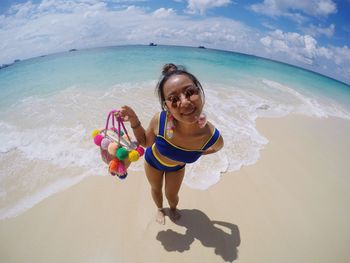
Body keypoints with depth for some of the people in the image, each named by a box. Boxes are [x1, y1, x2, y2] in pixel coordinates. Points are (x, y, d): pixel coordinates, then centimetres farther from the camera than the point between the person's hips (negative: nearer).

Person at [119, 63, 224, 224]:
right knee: (156, 189, 28)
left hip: (177, 167, 0)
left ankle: (173, 208, 63)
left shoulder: (213, 138, -38)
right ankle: (160, 209, 64)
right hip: (153, 161, 1)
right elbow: (145, 142, -16)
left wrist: (191, 153, -12)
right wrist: (134, 121, -32)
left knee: (172, 195, 24)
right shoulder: (159, 121, -40)